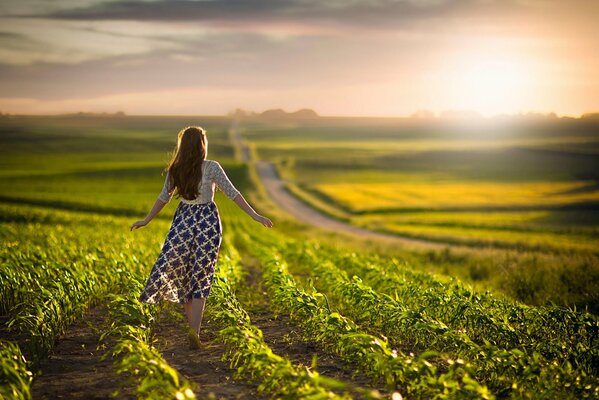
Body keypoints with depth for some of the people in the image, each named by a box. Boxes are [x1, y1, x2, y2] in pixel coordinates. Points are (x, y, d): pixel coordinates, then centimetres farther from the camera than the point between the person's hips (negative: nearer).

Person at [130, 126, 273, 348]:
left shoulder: (175, 170, 1)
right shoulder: (211, 168, -8)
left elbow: (164, 198, 8)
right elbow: (232, 194, -10)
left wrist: (146, 220, 21)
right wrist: (255, 216, -8)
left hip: (183, 221, 3)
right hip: (207, 223, -2)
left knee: (183, 276, 13)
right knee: (200, 279, 0)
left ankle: (194, 328, 14)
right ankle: (194, 331, -11)